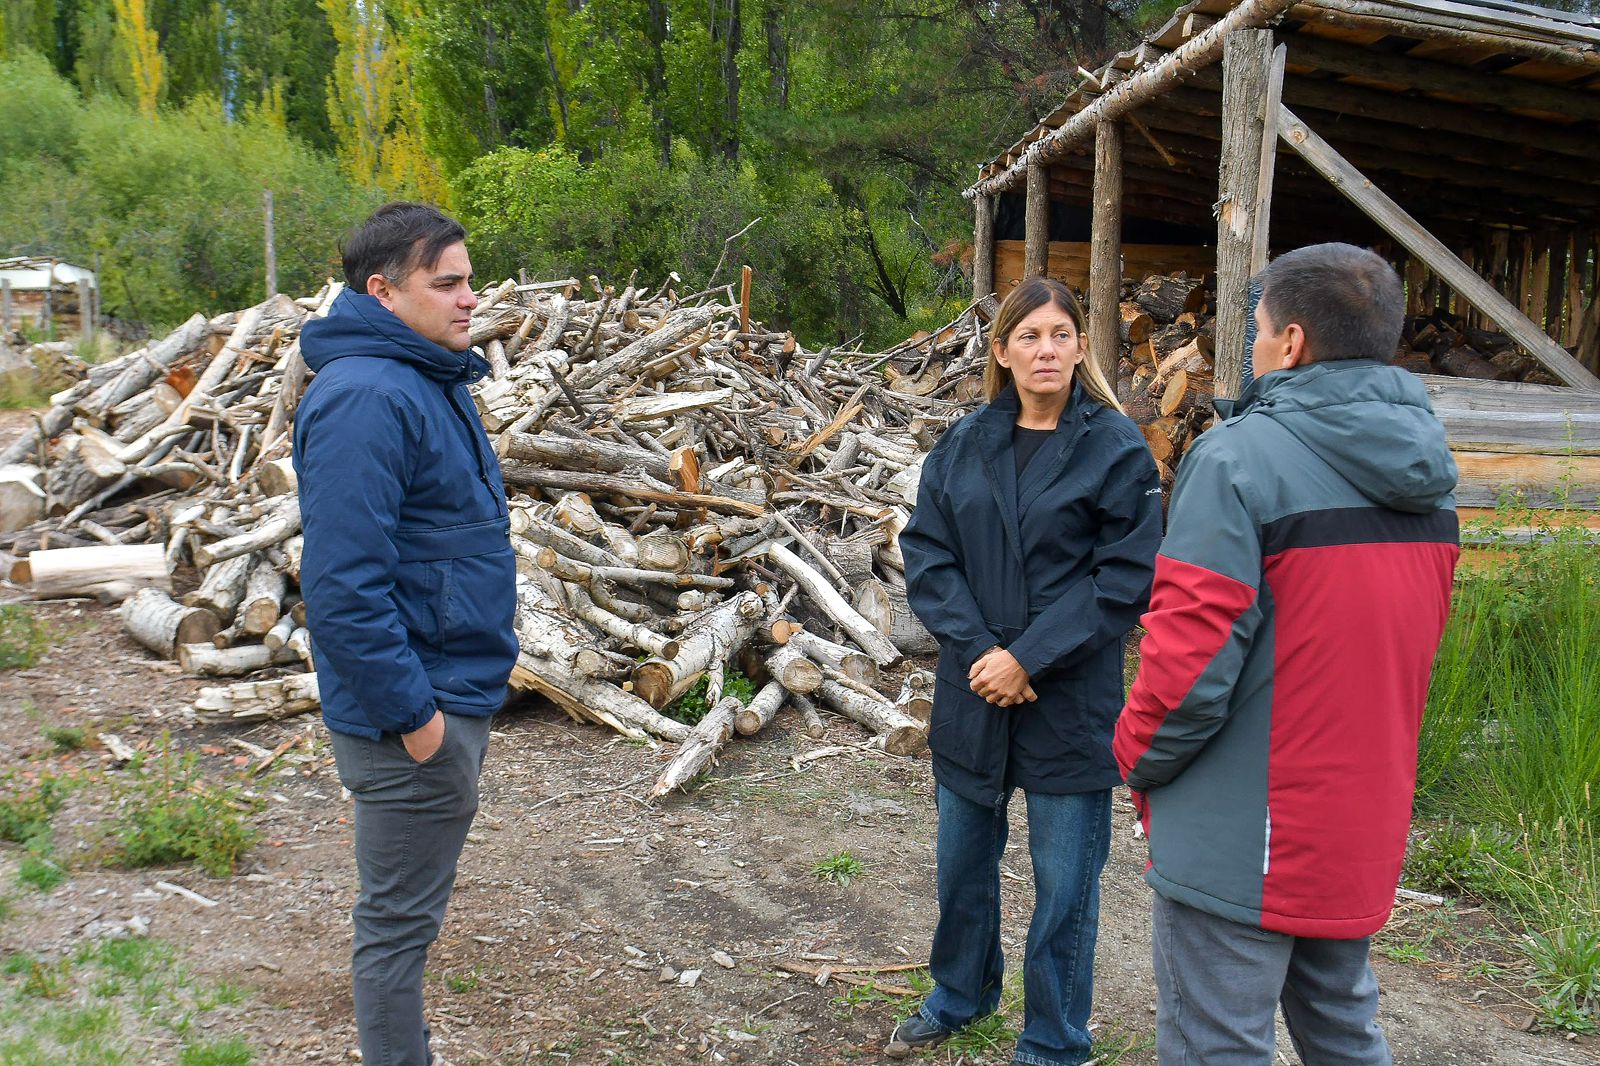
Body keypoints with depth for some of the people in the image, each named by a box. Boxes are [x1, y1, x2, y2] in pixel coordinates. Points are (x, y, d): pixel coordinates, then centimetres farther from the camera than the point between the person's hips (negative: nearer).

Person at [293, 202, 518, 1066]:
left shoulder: (432, 377, 11)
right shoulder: (365, 397, -22)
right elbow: (343, 586, -28)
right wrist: (410, 712, -23)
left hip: (453, 695, 10)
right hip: (415, 713, -10)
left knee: (409, 911, 23)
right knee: (399, 919, 5)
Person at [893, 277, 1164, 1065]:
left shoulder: (1115, 447, -8)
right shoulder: (963, 445, 3)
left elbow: (1127, 577, -13)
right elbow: (926, 555, 0)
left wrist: (1030, 658, -18)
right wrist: (977, 649, -14)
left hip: (1070, 700, -4)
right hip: (970, 693, 4)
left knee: (1064, 882, 8)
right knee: (962, 860, 20)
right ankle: (960, 995, 44)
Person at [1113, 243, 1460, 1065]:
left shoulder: (1242, 456, -18)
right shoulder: (1425, 475, 6)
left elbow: (1191, 653, -22)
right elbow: (1412, 647, 14)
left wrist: (1138, 757, -5)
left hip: (1243, 843, -7)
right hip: (1363, 835, 8)